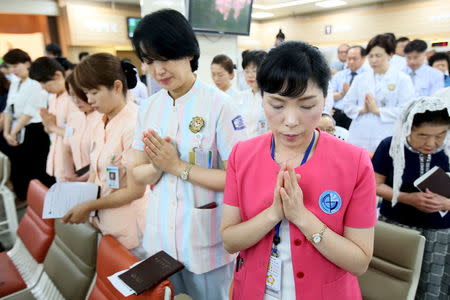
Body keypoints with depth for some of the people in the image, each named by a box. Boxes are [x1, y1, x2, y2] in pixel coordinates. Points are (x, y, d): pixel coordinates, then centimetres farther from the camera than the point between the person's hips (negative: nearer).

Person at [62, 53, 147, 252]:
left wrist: (88, 206, -12)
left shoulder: (132, 126, -22)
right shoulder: (101, 125, 3)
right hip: (103, 222, 7)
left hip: (127, 228, -7)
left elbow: (135, 191, -19)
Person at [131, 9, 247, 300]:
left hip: (207, 241, -5)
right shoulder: (149, 108, 0)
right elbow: (140, 173, 4)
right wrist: (158, 165, -17)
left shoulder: (220, 105, -17)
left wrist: (177, 166, -20)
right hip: (159, 238, 5)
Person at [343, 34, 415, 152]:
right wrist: (362, 110, -9)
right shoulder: (360, 79, 14)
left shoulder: (403, 79, 3)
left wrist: (377, 110, -10)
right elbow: (347, 105, 10)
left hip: (387, 140, -3)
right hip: (359, 139, 3)